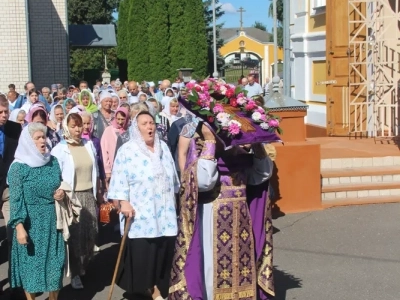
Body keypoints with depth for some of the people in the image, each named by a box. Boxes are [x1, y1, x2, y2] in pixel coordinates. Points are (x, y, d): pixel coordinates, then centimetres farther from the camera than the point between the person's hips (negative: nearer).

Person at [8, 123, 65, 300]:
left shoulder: (53, 162, 5)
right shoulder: (19, 167, -9)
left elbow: (61, 186, 17)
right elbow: (15, 199, -12)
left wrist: (61, 194, -6)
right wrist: (19, 227, -18)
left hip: (52, 221, 4)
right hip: (31, 223, -4)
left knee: (54, 263, 8)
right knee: (31, 263, 5)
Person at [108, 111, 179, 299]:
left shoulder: (163, 147, 12)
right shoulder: (127, 150, -4)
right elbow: (120, 179, -8)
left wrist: (173, 199, 19)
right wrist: (124, 202, -17)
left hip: (164, 212, 5)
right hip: (140, 213, -4)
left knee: (163, 250, 4)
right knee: (141, 251, -3)